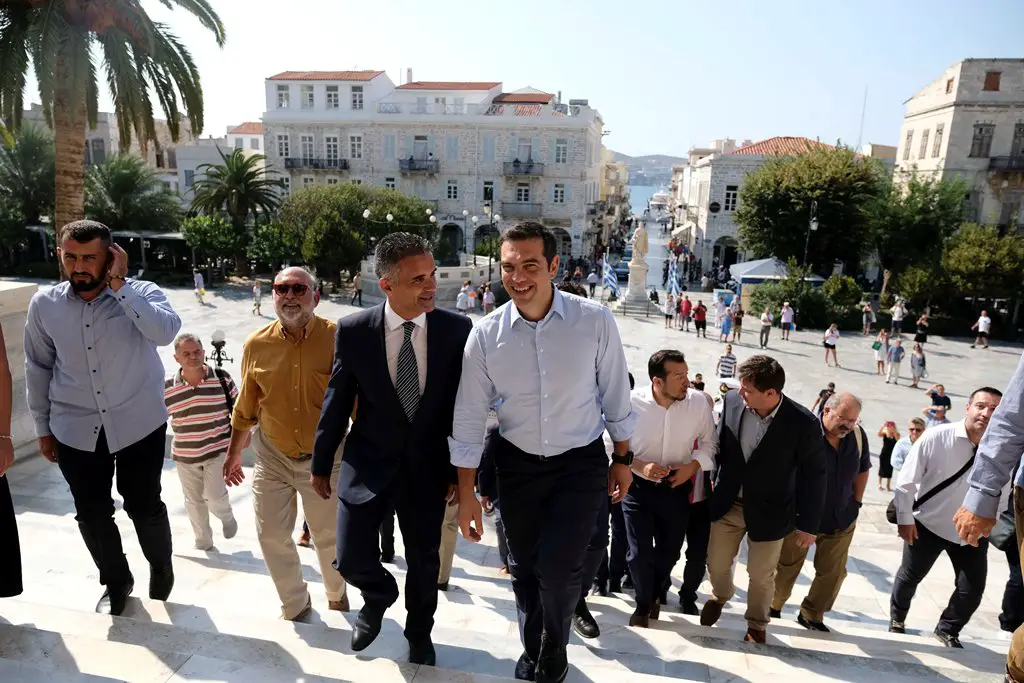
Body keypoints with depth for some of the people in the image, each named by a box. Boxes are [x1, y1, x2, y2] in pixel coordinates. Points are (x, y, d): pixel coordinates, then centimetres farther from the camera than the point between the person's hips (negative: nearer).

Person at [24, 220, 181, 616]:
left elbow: (165, 332, -33)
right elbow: (38, 369, 8)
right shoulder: (44, 305, -2)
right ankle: (116, 582, 39)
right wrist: (42, 427, 11)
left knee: (145, 506, 10)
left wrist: (119, 284, -30)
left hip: (139, 424, -3)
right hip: (75, 430, 3)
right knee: (92, 514, 14)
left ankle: (161, 569, 39)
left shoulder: (141, 294, -11)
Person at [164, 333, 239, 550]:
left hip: (218, 450, -2)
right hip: (185, 455, 2)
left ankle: (227, 517, 25)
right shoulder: (167, 388, -7)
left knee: (214, 497, -9)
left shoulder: (222, 377, -9)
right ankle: (203, 541, 33)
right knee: (194, 501, 13)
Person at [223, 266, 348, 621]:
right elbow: (245, 407, 7)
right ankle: (296, 605, 34)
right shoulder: (256, 345, -6)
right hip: (272, 458, 3)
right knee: (272, 535, 8)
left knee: (327, 536, 13)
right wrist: (233, 454, 14)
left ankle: (336, 593, 44)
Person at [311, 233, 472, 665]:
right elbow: (336, 402, -1)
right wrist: (321, 464, 7)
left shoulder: (457, 330, -12)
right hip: (368, 462, 0)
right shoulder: (353, 330, -11)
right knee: (352, 559, 2)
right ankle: (379, 597, 40)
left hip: (428, 466, 1)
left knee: (424, 562, 15)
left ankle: (418, 635, 45)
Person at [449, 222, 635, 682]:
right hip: (517, 463, 2)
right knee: (523, 568, 16)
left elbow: (616, 394, -4)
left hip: (581, 462, -2)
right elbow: (468, 419, -6)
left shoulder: (595, 321, -17)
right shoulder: (486, 335, -14)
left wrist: (622, 459, 5)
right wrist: (466, 495, -2)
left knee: (558, 569, -6)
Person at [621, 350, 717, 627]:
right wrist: (639, 466, -24)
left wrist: (693, 465, -16)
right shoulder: (632, 403, -21)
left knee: (670, 551, 19)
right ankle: (644, 604, 32)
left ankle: (654, 594, 52)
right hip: (638, 487, -2)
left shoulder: (698, 402, -15)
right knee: (639, 553, 0)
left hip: (677, 487, 3)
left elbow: (708, 442, 0)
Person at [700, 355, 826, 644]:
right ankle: (720, 597, 51)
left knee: (761, 575, 15)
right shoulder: (732, 400, -15)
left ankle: (756, 624, 44)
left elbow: (813, 476, -11)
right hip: (728, 503, 3)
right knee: (716, 564, 17)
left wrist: (808, 525, -6)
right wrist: (715, 480, 11)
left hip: (769, 511, -2)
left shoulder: (803, 423, -23)